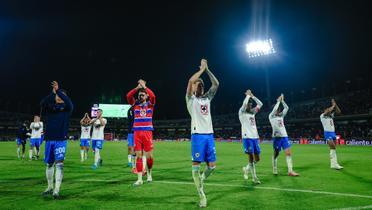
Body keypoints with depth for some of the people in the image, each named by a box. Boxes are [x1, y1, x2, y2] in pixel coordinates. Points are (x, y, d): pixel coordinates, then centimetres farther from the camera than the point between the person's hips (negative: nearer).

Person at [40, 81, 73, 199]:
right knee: (49, 164, 12)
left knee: (59, 164, -12)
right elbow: (42, 104, -15)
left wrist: (58, 90, -25)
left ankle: (56, 190, -11)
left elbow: (69, 102, -21)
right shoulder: (50, 107, 8)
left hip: (61, 140, -3)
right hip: (49, 139, 3)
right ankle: (50, 187, 27)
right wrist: (53, 93, -26)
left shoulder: (67, 108, 3)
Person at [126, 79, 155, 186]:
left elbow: (153, 96, -14)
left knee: (149, 156, 0)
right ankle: (139, 179, 6)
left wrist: (144, 86, -10)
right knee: (138, 156, 0)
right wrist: (137, 87, -10)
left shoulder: (150, 104, 7)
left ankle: (149, 173, 25)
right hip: (137, 133, 1)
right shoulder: (135, 104, 10)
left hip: (147, 132, -1)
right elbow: (128, 96, -6)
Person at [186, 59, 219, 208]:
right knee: (196, 165, -4)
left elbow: (216, 84, 11)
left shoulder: (207, 98, 19)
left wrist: (207, 69, 11)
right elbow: (191, 81, -13)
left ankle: (200, 180, 33)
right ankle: (202, 196, 6)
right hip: (198, 135, -5)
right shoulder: (191, 98, 4)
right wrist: (202, 68, -2)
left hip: (209, 135, 5)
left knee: (211, 166, 4)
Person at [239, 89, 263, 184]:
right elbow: (244, 104, -20)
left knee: (257, 159, 8)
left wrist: (252, 96, 12)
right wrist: (248, 95, -5)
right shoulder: (241, 112, -1)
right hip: (247, 137, -7)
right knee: (251, 158, -7)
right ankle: (254, 177, 2)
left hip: (255, 137, 7)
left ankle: (246, 169, 29)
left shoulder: (252, 112, 18)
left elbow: (260, 104, 17)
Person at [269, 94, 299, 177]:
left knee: (288, 153, -4)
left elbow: (286, 108, 10)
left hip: (284, 136, 6)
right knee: (276, 154, 3)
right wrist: (278, 101, -5)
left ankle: (290, 171, -5)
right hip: (277, 137, -5)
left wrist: (282, 100, 5)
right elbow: (275, 109, -15)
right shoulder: (271, 116, -1)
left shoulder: (281, 115, 16)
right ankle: (274, 170, 14)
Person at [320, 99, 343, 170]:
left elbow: (338, 111, 13)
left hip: (333, 133, 7)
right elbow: (328, 111, -20)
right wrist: (333, 105, -7)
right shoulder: (322, 116, -4)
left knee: (333, 148, 5)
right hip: (327, 133, -7)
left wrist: (335, 105, 4)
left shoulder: (331, 115, 16)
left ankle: (333, 164, 7)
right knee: (333, 148, -19)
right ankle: (334, 164, -19)